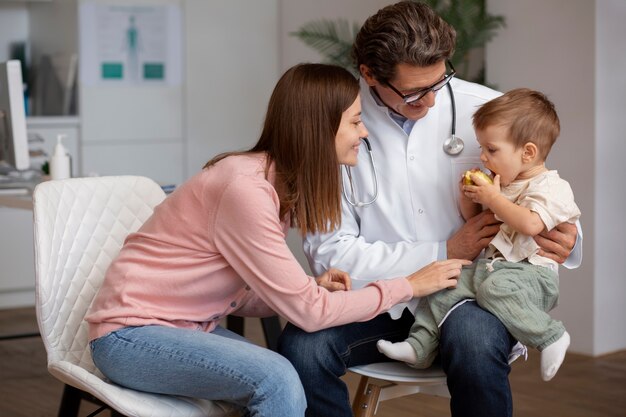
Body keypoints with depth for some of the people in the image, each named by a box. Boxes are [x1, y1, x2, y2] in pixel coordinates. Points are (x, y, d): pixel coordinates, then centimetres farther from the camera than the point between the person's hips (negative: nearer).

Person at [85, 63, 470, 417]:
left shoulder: (280, 185, 5)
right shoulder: (246, 188, -23)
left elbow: (238, 296, 5)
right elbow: (307, 312, -20)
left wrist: (313, 288, -11)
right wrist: (409, 286, -13)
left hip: (190, 328, 9)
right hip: (130, 334, -9)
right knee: (274, 379, -27)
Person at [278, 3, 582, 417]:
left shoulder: (486, 109, -2)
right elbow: (329, 254, -6)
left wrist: (564, 239, -14)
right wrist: (445, 253, -12)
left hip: (471, 293, 0)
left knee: (474, 342, -35)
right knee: (301, 345, -27)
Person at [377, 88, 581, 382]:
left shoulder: (552, 187, -8)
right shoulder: (502, 183, 18)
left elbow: (531, 224, -26)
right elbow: (475, 221, 30)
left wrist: (493, 197, -17)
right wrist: (469, 198, 9)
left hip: (531, 272, -8)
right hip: (491, 265, 8)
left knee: (494, 288, -35)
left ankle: (551, 337, -23)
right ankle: (419, 347, -1)